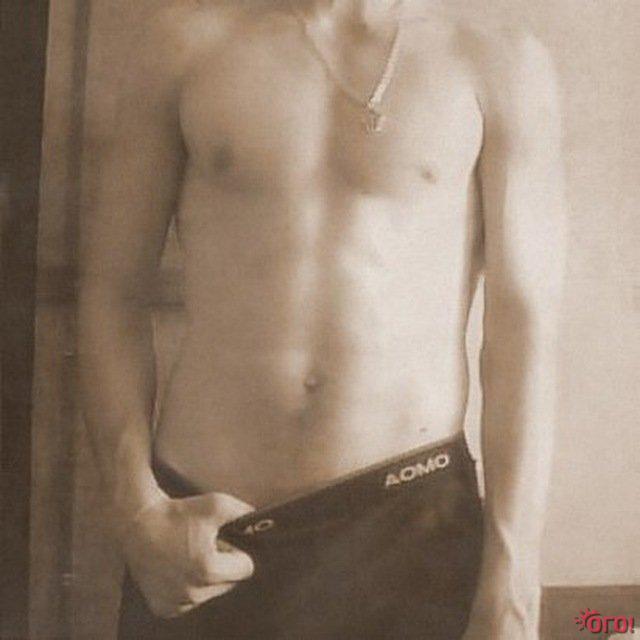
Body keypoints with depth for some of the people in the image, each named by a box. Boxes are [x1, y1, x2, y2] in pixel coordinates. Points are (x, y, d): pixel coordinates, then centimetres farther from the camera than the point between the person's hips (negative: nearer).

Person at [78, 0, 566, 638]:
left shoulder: (499, 63, 1)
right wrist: (138, 510, -5)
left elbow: (525, 322, -3)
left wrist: (511, 584, -6)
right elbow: (114, 288, 4)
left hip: (415, 522, 0)